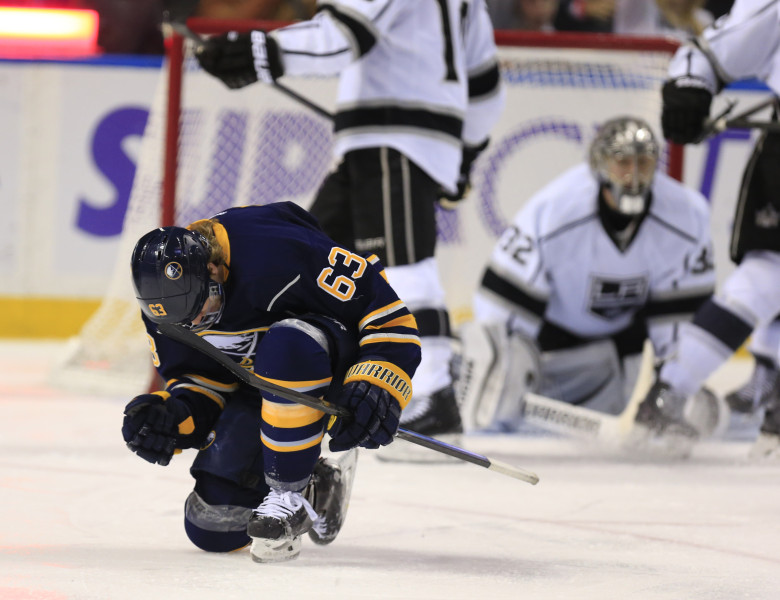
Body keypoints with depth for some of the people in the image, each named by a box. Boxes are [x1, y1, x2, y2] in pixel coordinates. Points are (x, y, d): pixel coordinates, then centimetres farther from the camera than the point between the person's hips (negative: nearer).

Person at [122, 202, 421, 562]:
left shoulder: (277, 257, -34)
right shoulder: (165, 294, -13)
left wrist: (378, 387, -35)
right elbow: (199, 377, -1)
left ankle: (289, 494, -27)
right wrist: (176, 414, -22)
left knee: (286, 346, -42)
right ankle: (313, 491, 22)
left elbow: (378, 296, -28)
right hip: (259, 390, 6)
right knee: (211, 531, -4)